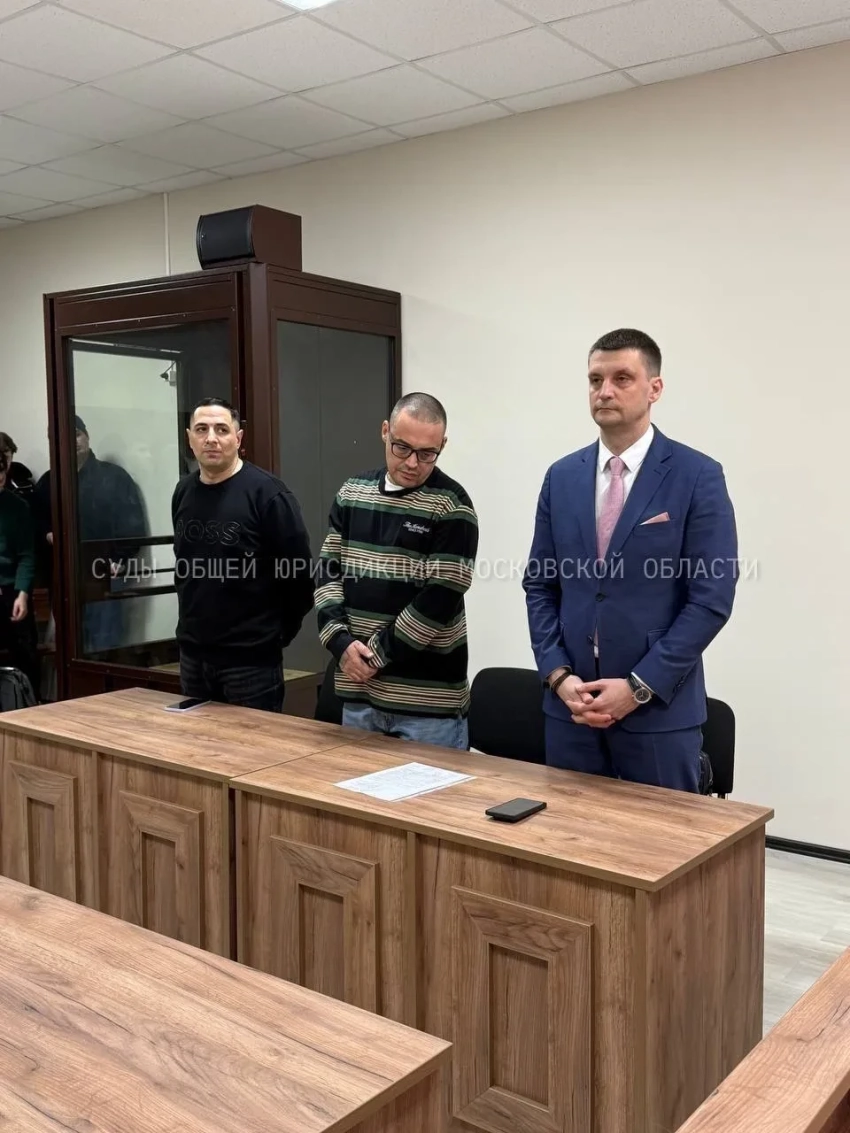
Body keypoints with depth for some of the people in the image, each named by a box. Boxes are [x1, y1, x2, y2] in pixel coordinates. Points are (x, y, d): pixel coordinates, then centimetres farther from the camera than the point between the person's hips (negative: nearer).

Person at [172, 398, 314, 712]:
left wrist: (276, 634, -4)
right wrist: (196, 620, 16)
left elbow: (299, 572, -13)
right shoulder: (183, 491, 6)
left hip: (251, 658, -6)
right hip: (192, 654, 6)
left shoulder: (266, 492, -15)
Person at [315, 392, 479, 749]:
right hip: (358, 691, 5)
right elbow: (328, 570, 6)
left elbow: (441, 599, -15)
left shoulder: (451, 507, -9)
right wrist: (341, 641, -9)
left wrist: (375, 654, -12)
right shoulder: (352, 492, 7)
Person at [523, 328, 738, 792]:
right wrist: (558, 675, -5)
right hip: (570, 703, 4)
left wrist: (640, 686, -13)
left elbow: (711, 598, -9)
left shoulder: (698, 477, -6)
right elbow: (540, 586, 8)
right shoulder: (562, 476, 7)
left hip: (659, 708, -3)